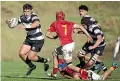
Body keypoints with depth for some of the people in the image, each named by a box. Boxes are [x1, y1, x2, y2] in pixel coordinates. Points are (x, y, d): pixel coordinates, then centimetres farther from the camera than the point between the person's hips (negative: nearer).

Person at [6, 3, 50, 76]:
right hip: (29, 39, 7)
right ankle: (31, 66, 24)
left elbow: (36, 23, -47)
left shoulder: (34, 16, -24)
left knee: (30, 57, -10)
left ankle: (45, 61, 16)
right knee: (21, 53, -1)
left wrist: (25, 26, -57)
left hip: (38, 40, -7)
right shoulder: (22, 18, -4)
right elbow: (17, 24, 13)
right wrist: (9, 23, -9)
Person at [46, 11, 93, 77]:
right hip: (72, 44, 6)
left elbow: (47, 34, 6)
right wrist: (88, 36, 4)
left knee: (69, 65, 0)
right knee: (55, 53, 27)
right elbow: (80, 27, 3)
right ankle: (54, 73, 28)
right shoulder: (69, 24, 14)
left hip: (66, 46, -6)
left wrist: (54, 37, 25)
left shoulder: (55, 24, 6)